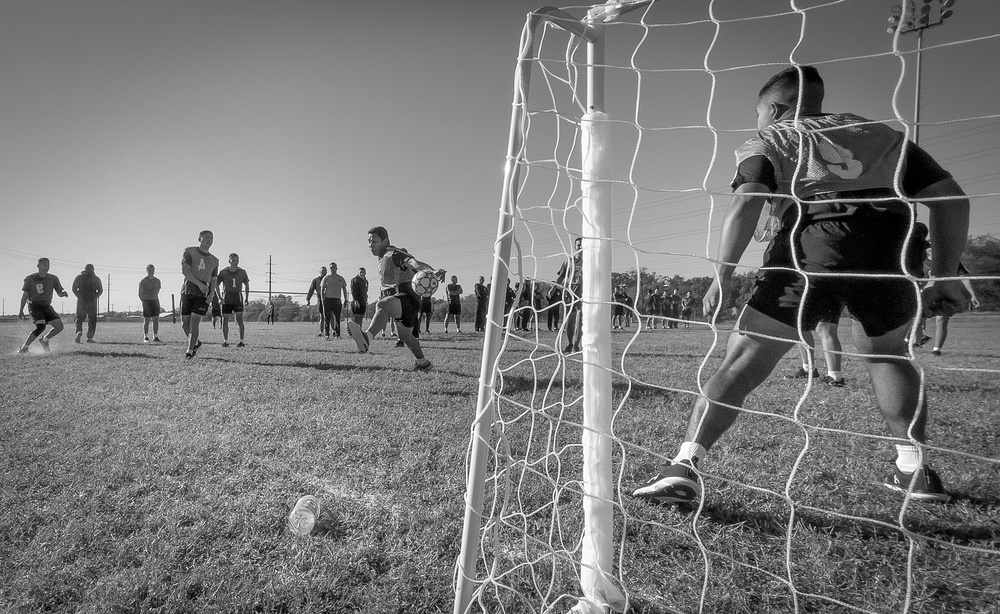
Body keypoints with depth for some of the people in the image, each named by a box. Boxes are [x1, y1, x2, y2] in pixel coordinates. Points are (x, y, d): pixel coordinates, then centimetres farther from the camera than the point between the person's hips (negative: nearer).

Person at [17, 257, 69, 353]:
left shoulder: (53, 279, 4)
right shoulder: (30, 279, -3)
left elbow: (59, 292, 6)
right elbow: (25, 295, 2)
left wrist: (63, 292, -20)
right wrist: (21, 310, 1)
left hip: (46, 306, 4)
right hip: (34, 305, -4)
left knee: (59, 326, -8)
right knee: (41, 327, -25)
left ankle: (44, 340, 18)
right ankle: (24, 348, -11)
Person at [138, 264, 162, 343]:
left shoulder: (157, 281, 10)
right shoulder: (143, 281, -1)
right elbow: (140, 294, 0)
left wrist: (156, 300, 13)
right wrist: (144, 302, -4)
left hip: (155, 301, 4)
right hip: (146, 301, -4)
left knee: (156, 320, -2)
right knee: (146, 320, -3)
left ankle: (155, 338, -1)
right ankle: (145, 337, 4)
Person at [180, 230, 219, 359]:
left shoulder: (214, 260, 17)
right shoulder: (189, 251, 5)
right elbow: (184, 270, -7)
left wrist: (212, 293, -3)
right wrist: (200, 284, -16)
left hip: (203, 295, 1)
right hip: (187, 291, -1)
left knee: (194, 322, -9)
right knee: (185, 324, 2)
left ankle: (190, 350, -1)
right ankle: (196, 343, 26)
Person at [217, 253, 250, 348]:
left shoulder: (242, 272, -1)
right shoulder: (223, 272, -4)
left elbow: (247, 285, 11)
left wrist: (247, 298, 5)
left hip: (238, 298, -1)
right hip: (226, 299, 1)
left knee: (240, 320, -11)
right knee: (225, 320, 3)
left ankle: (242, 341, -7)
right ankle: (225, 341, 15)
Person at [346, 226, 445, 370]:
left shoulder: (394, 254, -12)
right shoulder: (383, 258, 18)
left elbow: (415, 263, -31)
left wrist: (433, 271, -49)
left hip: (407, 298, -10)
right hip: (396, 301, 11)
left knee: (382, 305, -39)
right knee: (403, 334, 24)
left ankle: (367, 337, -65)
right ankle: (423, 362, 45)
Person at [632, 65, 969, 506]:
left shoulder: (766, 140, 22)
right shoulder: (881, 132, 32)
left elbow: (746, 203, -1)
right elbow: (952, 199, 22)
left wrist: (722, 277, -3)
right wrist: (944, 276, 25)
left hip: (808, 242, -3)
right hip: (886, 242, 4)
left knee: (742, 363, 1)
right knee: (886, 354, 27)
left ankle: (684, 466, -6)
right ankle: (915, 469, 24)